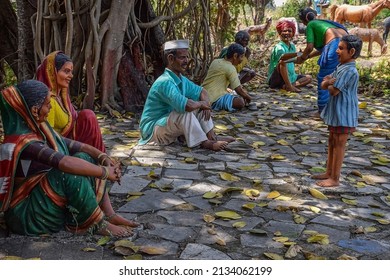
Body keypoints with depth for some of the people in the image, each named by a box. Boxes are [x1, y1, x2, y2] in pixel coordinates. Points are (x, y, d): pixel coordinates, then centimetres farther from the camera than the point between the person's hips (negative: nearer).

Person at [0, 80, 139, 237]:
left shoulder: (38, 129, 2)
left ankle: (109, 215, -6)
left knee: (84, 158, -2)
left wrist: (105, 159, -12)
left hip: (45, 195, 9)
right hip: (27, 211, -9)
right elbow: (65, 163, -37)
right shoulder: (22, 141, -26)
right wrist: (105, 172, -26)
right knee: (72, 171, -28)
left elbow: (74, 145, 3)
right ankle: (98, 223, -13)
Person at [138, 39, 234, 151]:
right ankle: (204, 142, -20)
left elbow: (201, 91, 18)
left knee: (200, 109, 6)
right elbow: (185, 105, -38)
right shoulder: (165, 82, -26)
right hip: (152, 131, -10)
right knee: (185, 112, -31)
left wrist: (206, 104, -6)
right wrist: (201, 104, -16)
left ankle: (212, 137, -4)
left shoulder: (182, 80, 5)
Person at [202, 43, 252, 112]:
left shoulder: (216, 61, 13)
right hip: (213, 100, -10)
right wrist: (248, 97, 7)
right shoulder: (230, 68, -13)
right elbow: (239, 90, -12)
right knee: (240, 102, -25)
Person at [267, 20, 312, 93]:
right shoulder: (278, 47, -17)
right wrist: (298, 54, -51)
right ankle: (289, 86, -29)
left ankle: (286, 86, -19)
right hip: (275, 80, -8)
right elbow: (283, 57, -41)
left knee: (308, 78, 5)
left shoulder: (292, 46, 9)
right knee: (282, 62, -31)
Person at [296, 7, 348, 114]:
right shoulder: (322, 22, 34)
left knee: (323, 79, 5)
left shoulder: (310, 25, 12)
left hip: (335, 44, -7)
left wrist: (302, 58, 21)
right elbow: (323, 48, 35)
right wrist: (308, 56, 42)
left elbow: (310, 47, 3)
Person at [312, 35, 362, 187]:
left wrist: (329, 83, -5)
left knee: (339, 145, -1)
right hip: (335, 112, 10)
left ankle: (335, 179, 8)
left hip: (343, 115, -10)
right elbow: (323, 85, 7)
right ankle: (329, 173, 29)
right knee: (332, 143, 17)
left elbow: (334, 91, -23)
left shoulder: (349, 71, -21)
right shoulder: (340, 68, 10)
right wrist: (328, 81, -13)